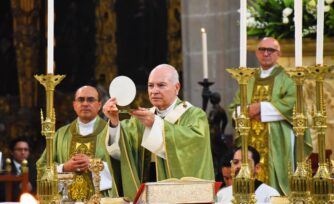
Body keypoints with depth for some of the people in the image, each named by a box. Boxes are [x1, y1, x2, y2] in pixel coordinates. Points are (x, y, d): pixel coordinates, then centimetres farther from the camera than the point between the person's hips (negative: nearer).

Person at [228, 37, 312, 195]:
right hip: (251, 144, 5)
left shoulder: (286, 78, 2)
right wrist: (249, 111, -9)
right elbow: (233, 109, 13)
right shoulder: (249, 80, 18)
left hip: (277, 145, -4)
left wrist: (261, 108, -12)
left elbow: (292, 105, -14)